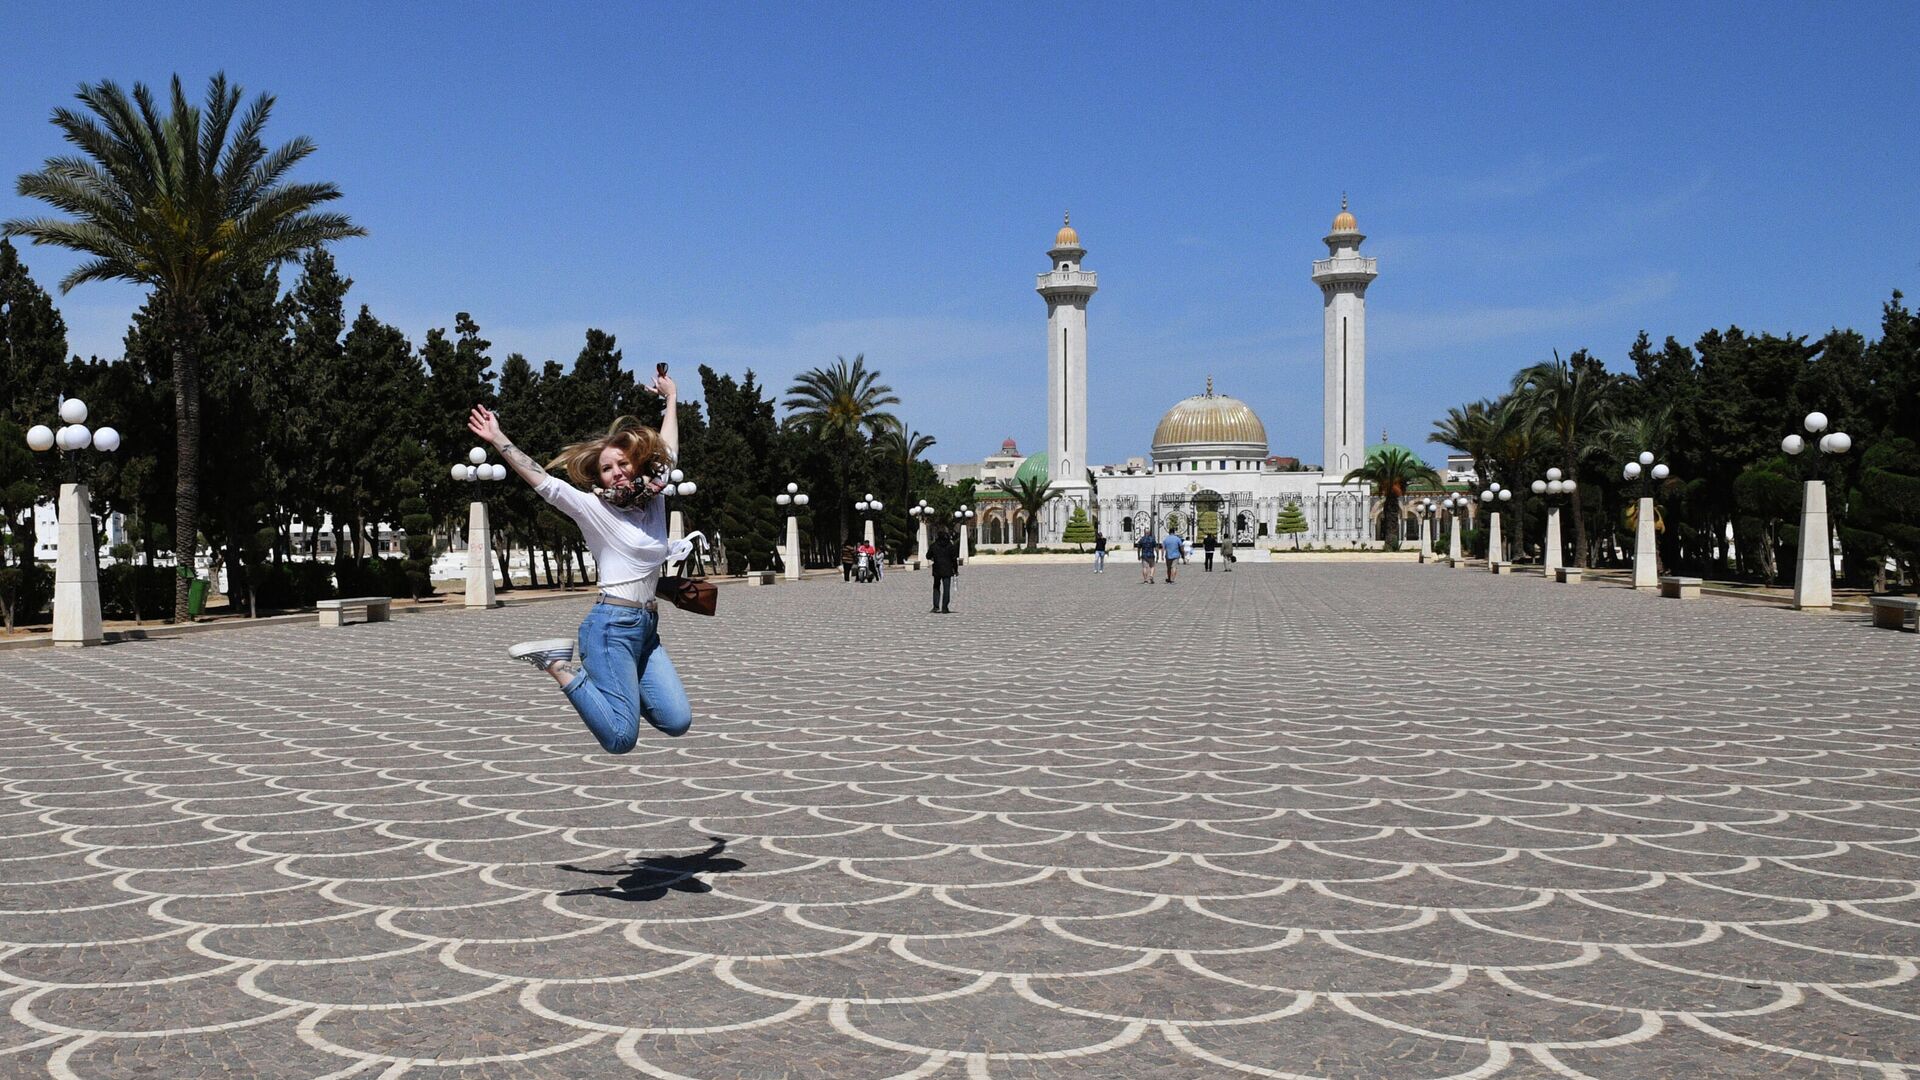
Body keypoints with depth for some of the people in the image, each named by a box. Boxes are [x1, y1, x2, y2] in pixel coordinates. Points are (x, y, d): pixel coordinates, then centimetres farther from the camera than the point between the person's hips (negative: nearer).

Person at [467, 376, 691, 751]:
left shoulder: (653, 502, 12)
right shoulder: (594, 508, -3)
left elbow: (667, 451, 25)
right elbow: (543, 482, -11)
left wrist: (671, 398, 33)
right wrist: (499, 440, -16)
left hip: (647, 628, 7)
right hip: (612, 625, -7)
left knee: (677, 722, -2)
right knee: (621, 738, -14)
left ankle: (611, 682, 17)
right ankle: (556, 663, 2)